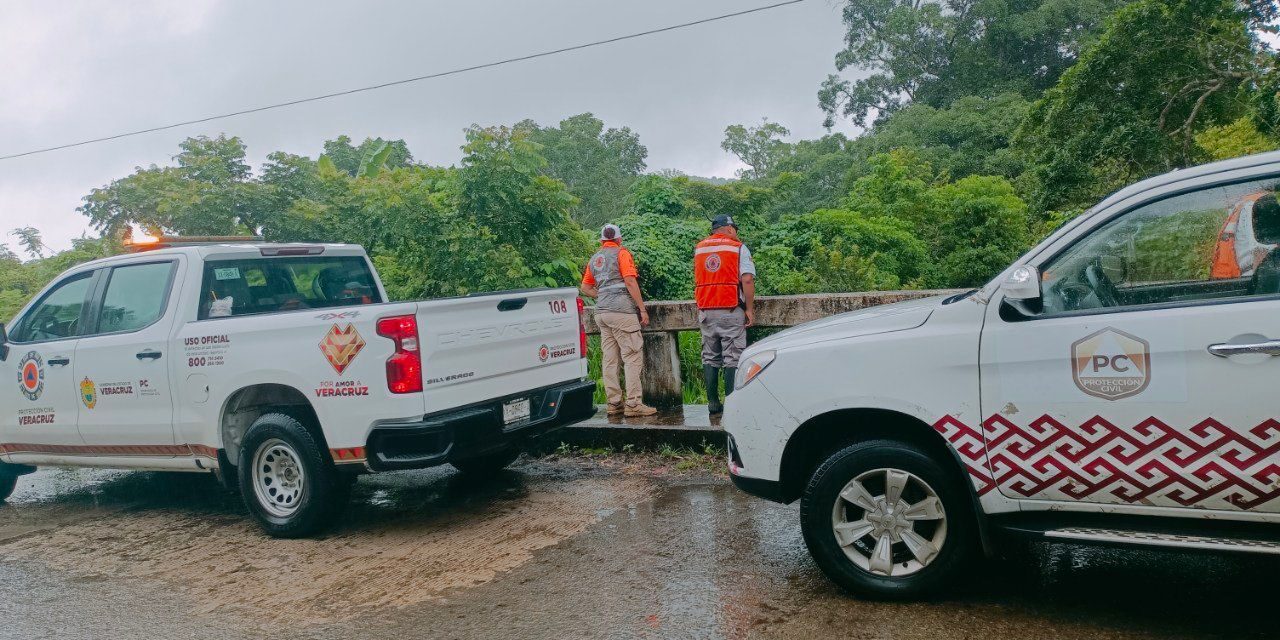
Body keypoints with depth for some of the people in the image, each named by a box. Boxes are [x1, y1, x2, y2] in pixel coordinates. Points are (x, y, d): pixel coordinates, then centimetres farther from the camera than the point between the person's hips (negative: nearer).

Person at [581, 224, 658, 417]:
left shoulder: (594, 259, 19)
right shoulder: (621, 253, -1)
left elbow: (585, 288, 20)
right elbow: (630, 281, -11)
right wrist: (642, 309, -10)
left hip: (601, 312, 7)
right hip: (622, 311, -7)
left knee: (610, 359, 7)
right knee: (633, 357, -6)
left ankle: (614, 403, 10)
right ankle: (633, 404, -9)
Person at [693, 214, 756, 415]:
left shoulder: (699, 248, 16)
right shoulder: (738, 248, 1)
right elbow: (747, 280, -9)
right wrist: (749, 308, -6)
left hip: (705, 310, 4)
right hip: (731, 310, -4)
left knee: (710, 358, 10)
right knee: (732, 359, -2)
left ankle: (713, 402, 10)